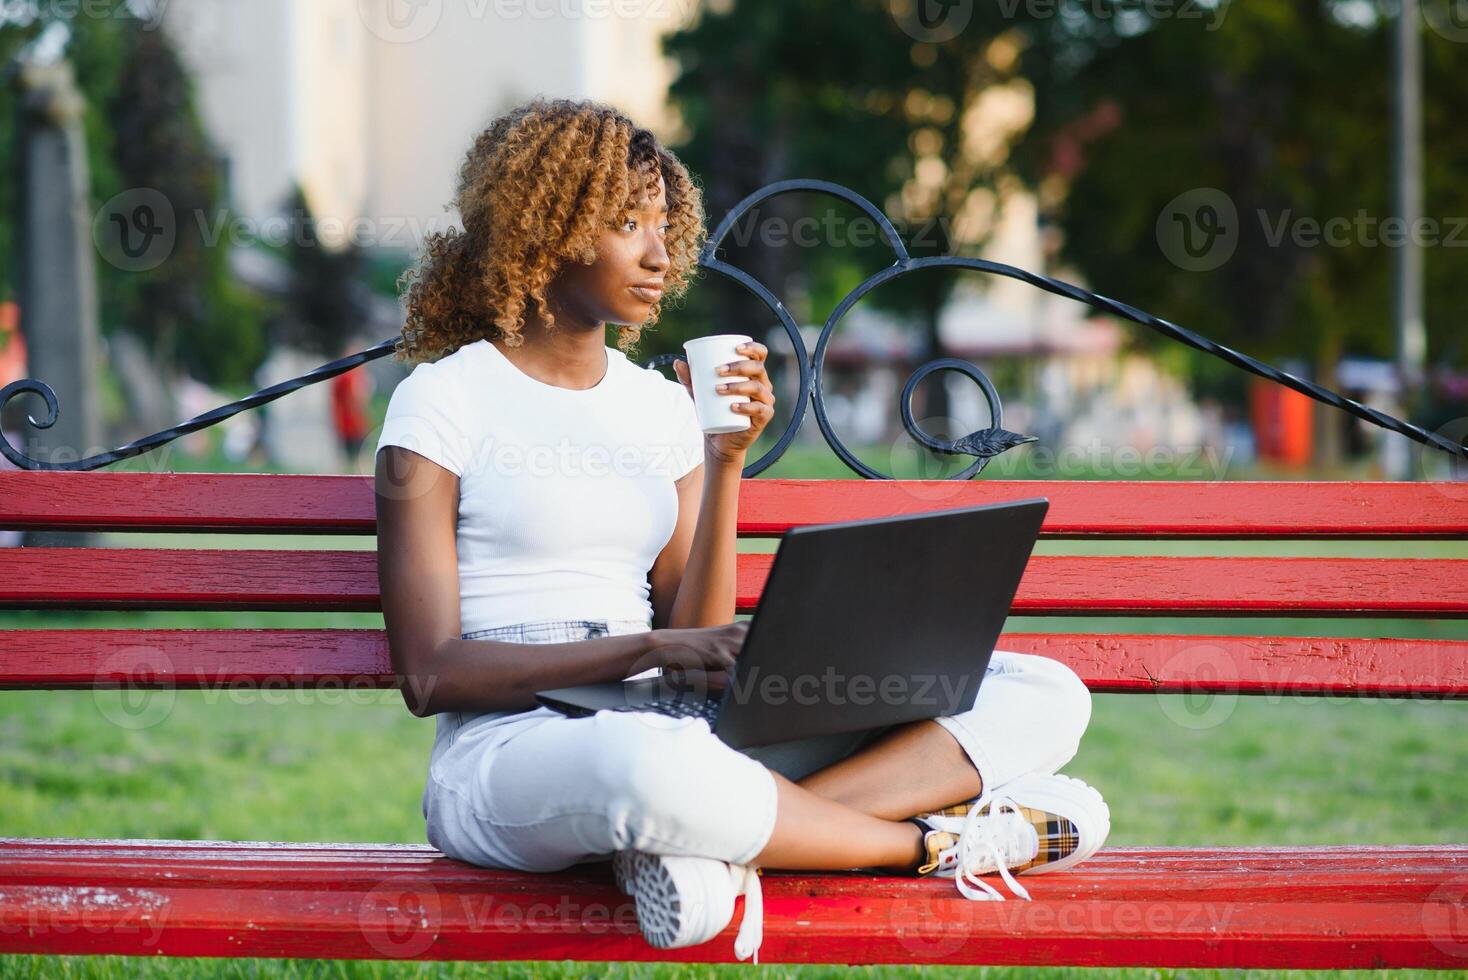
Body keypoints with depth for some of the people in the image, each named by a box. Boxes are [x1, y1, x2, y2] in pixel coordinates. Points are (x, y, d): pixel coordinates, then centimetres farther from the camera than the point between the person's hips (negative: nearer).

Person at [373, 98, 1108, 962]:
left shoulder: (662, 404, 18)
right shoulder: (445, 400, 2)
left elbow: (699, 647, 9)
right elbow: (431, 673, -7)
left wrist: (726, 462, -1)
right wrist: (652, 648, -17)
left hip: (669, 734, 6)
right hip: (508, 751, -6)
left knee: (1045, 698, -7)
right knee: (648, 761, -46)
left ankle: (710, 840, -29)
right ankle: (936, 842, -18)